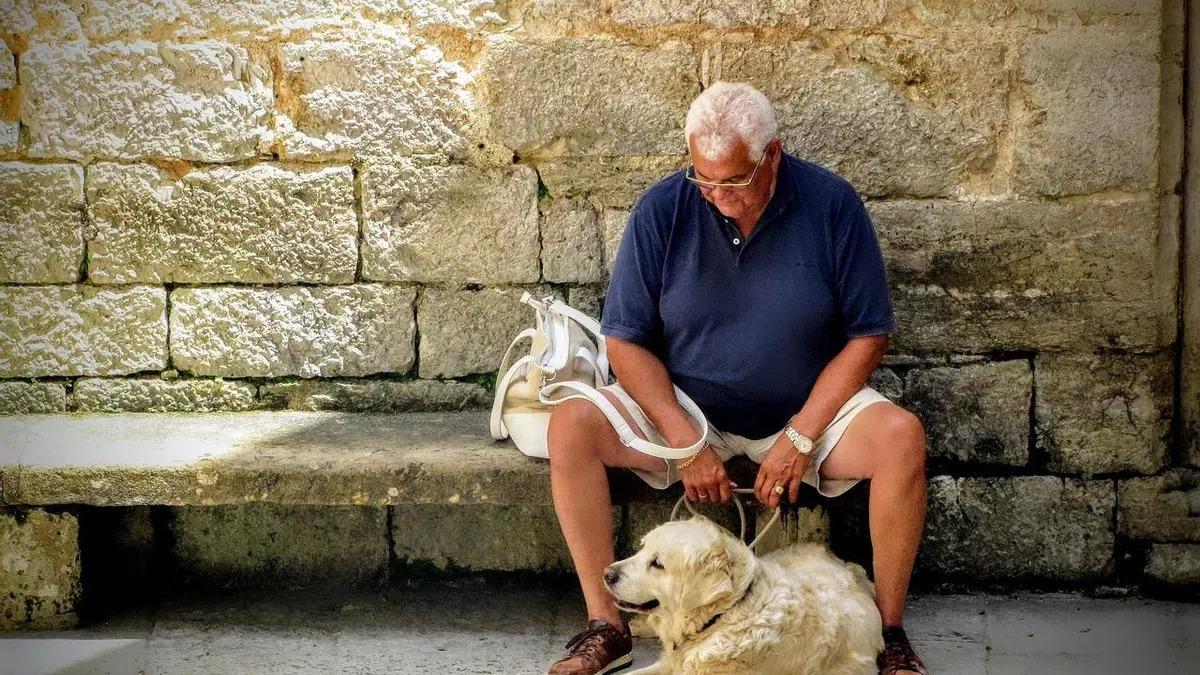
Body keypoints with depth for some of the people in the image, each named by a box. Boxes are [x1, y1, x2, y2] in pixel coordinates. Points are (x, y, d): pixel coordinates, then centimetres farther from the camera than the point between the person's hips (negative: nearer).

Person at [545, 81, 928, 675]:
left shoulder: (832, 205, -12)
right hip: (682, 406, 1)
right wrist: (685, 442, -18)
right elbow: (626, 340, -7)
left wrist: (800, 438, -17)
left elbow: (867, 336, -8)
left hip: (808, 408, -1)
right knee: (570, 427, -24)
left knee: (902, 437, -29)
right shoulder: (662, 210, -10)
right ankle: (606, 626, -14)